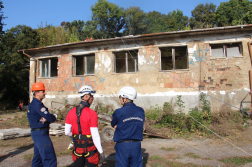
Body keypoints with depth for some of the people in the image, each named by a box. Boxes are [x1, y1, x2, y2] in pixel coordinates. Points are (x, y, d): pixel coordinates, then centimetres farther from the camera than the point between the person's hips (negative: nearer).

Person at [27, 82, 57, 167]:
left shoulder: (33, 103, 15)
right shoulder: (37, 104, -17)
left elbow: (45, 116, 11)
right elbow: (50, 118, -21)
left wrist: (45, 119, -12)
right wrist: (54, 116, 0)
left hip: (36, 133, 11)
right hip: (40, 134, -11)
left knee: (38, 157, 20)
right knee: (50, 159, -10)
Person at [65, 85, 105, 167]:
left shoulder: (71, 112, -3)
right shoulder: (92, 114, -18)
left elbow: (67, 132, 0)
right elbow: (95, 135, -18)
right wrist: (101, 152, -10)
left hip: (77, 147, 5)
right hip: (90, 148, -4)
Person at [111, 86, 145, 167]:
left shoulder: (119, 112, -13)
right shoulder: (141, 111, 1)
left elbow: (113, 125, 2)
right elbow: (140, 126, 9)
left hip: (123, 145, -4)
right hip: (136, 145, 4)